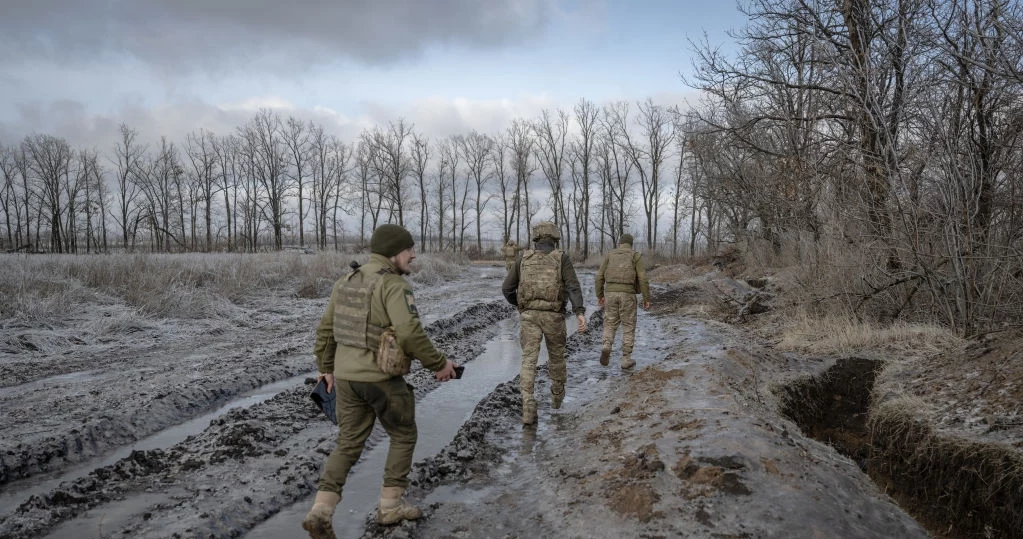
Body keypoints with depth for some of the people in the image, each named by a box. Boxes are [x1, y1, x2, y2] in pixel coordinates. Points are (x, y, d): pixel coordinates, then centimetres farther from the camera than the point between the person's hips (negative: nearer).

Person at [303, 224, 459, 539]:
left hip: (346, 376, 7)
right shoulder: (394, 285, -17)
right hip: (382, 378, -7)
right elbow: (411, 334, -27)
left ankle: (321, 512, 5)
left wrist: (326, 368, 22)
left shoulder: (346, 282, 8)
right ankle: (390, 506, 21)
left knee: (349, 444, 15)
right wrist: (439, 364, -14)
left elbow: (326, 329, 12)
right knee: (404, 436, 15)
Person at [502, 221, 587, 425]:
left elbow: (506, 288, 11)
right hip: (553, 316, 0)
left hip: (529, 316, 1)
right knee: (556, 355, 22)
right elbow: (573, 286, -11)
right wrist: (580, 312, -19)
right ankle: (557, 396, 39)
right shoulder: (562, 258, 3)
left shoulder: (523, 258, 10)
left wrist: (518, 304, 30)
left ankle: (528, 407, -18)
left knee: (529, 361, -3)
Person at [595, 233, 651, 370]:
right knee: (628, 327, 9)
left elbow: (599, 277, 7)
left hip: (611, 293, 2)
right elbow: (643, 279, -6)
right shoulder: (636, 256, 3)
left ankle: (606, 347, -12)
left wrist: (599, 296, 17)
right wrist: (647, 299, 0)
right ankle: (626, 359, 7)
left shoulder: (610, 255, 10)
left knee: (610, 324, 14)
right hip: (627, 295, -2)